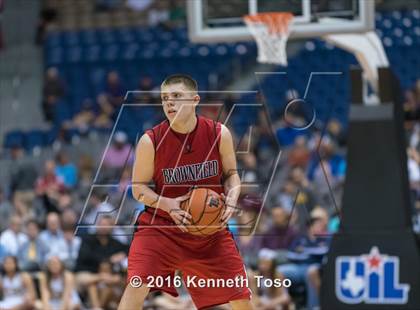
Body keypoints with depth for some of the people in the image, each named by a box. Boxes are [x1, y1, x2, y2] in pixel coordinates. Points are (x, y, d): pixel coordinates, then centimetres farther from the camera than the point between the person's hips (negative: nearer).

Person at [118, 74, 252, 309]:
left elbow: (231, 175, 7)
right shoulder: (151, 141, -14)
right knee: (137, 285, -22)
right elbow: (139, 188, -4)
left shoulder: (219, 134, -9)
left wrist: (231, 200, -15)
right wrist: (168, 204, -22)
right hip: (161, 226, -2)